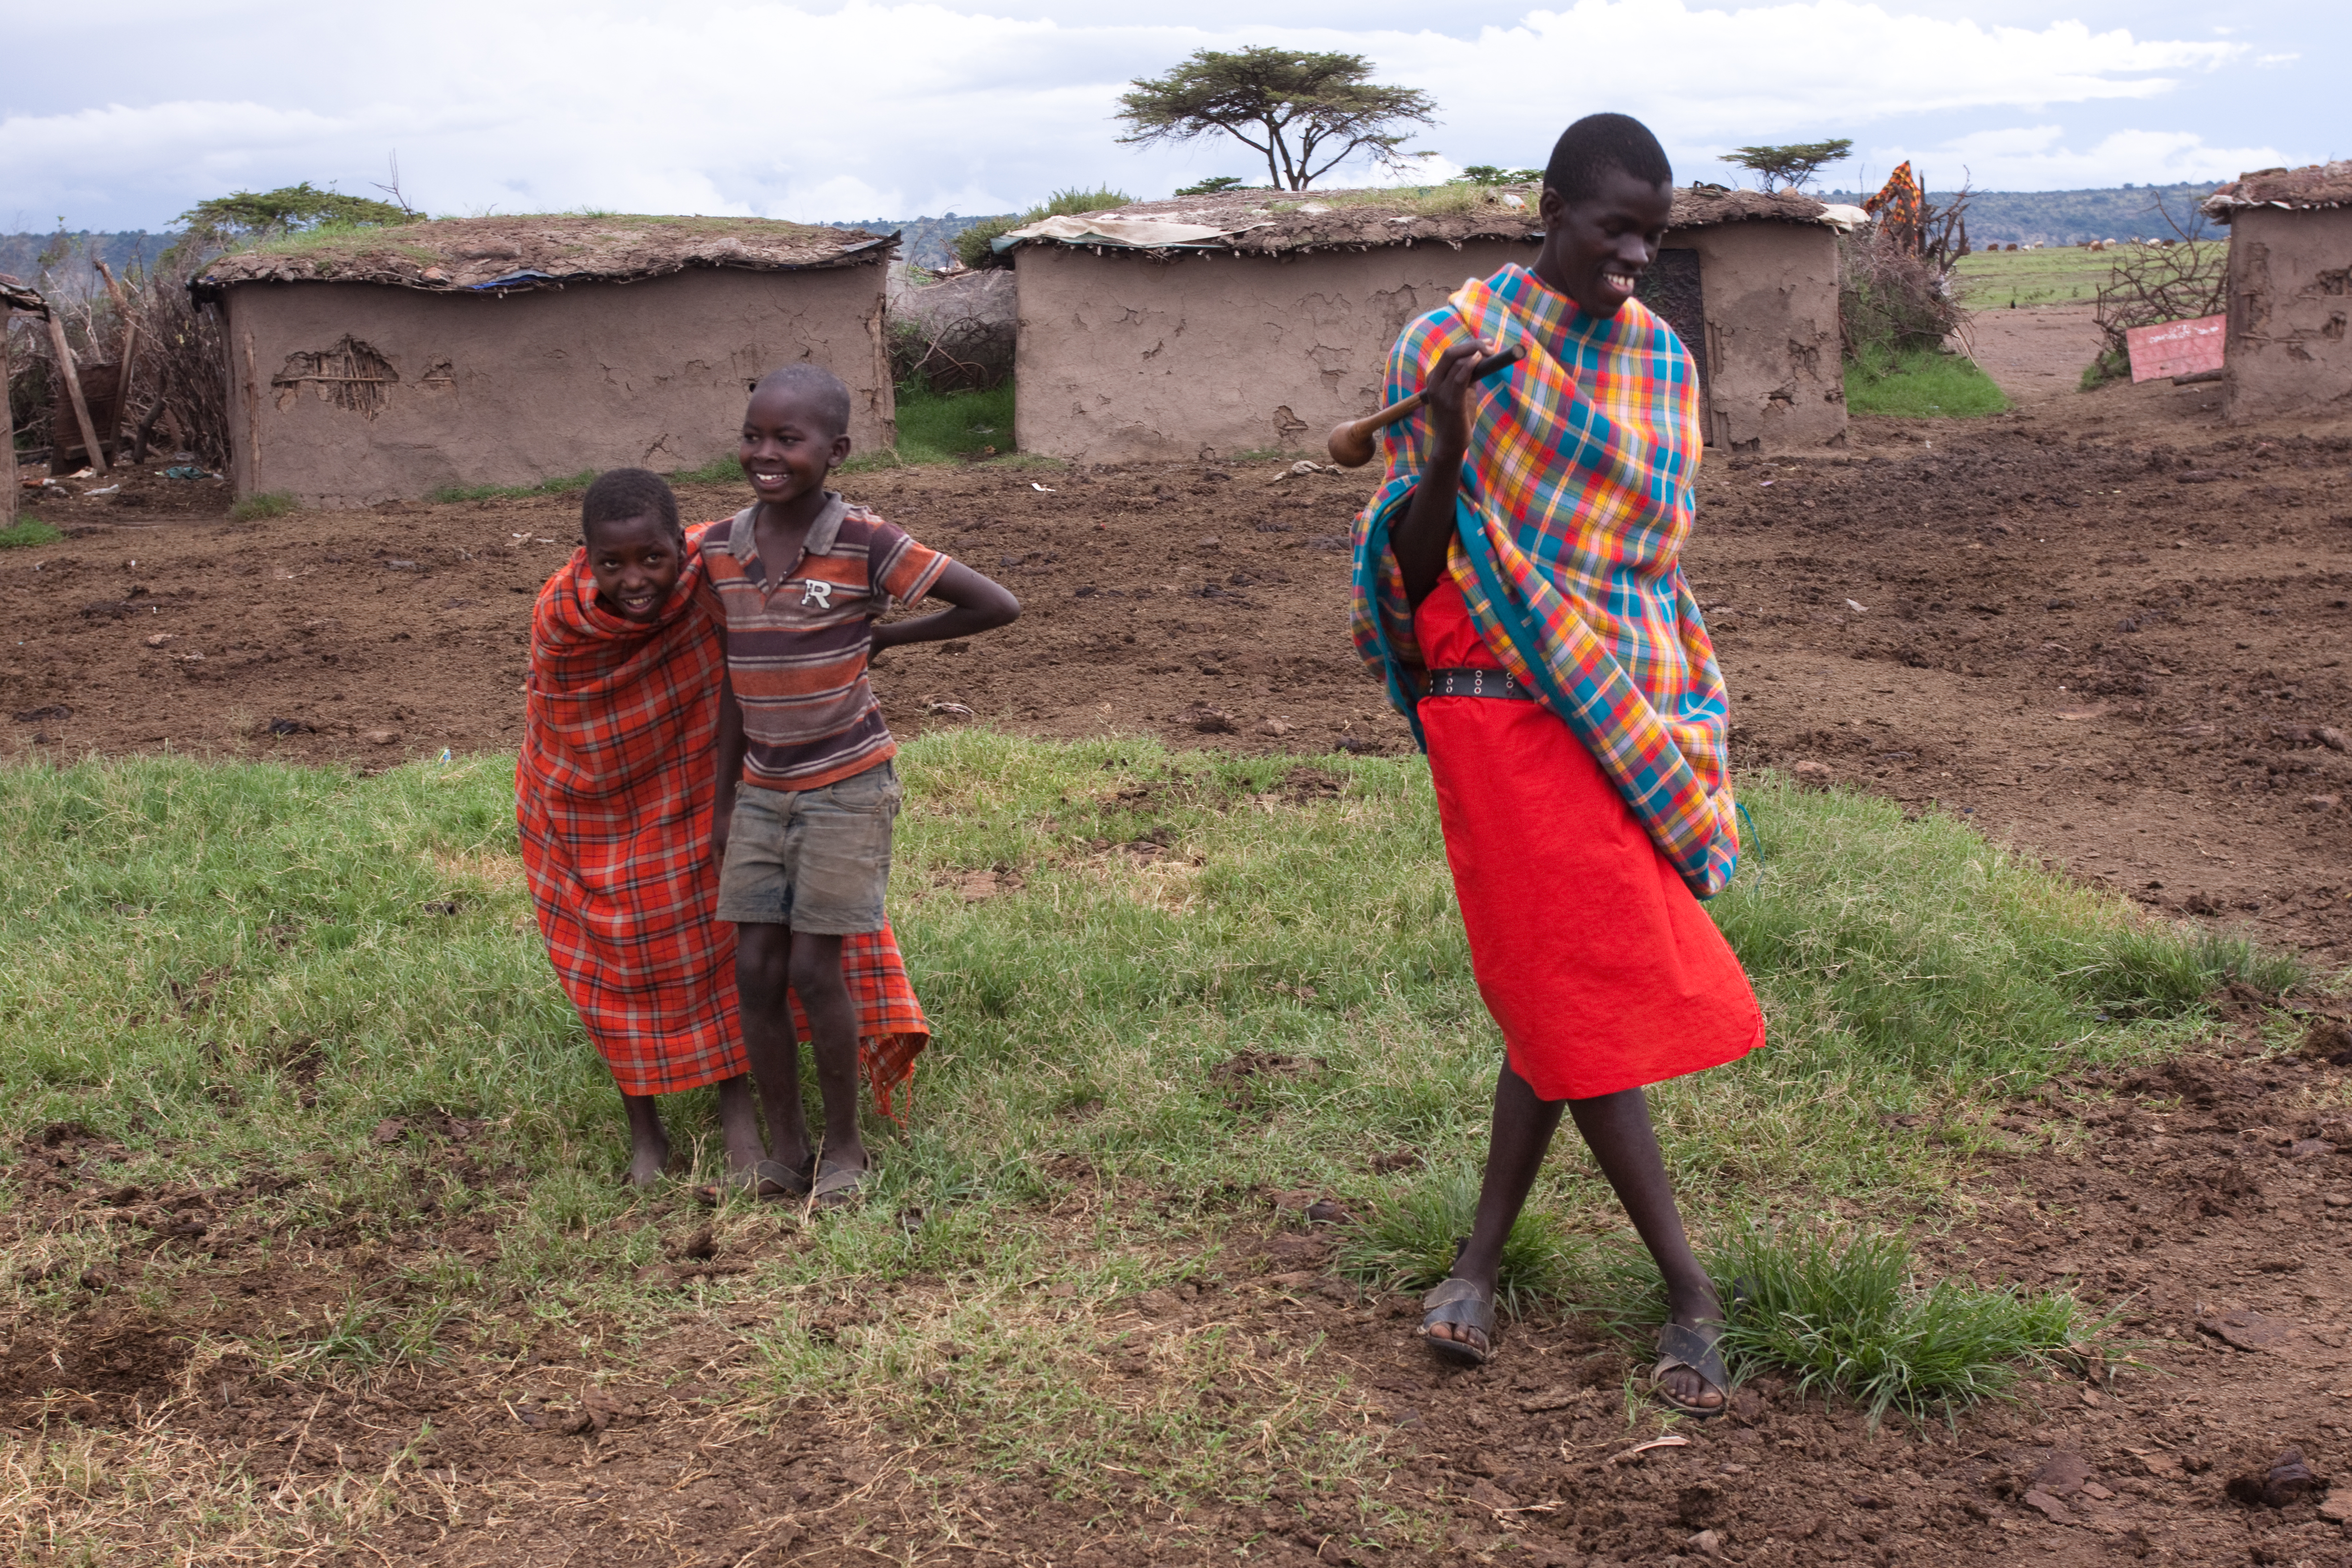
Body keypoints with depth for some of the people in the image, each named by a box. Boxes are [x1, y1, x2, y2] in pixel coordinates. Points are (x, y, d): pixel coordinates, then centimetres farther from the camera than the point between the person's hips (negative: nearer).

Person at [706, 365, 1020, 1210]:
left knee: (814, 969, -4)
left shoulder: (865, 544, -16)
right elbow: (735, 679, 9)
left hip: (847, 786, -5)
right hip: (762, 788, 5)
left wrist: (882, 636, -6)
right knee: (755, 969, 3)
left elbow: (998, 605, -14)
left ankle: (845, 1144, 15)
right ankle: (786, 1147, 18)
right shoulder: (722, 549, -1)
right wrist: (724, 802, 11)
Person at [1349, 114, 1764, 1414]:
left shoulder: (1660, 360, 10)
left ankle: (1485, 1254, 21)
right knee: (1578, 995, -4)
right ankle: (1691, 1294, 5)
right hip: (1505, 709, -5)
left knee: (1559, 991, 7)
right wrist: (1448, 444, -24)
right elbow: (1412, 566, -7)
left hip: (1633, 710, 5)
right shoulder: (1451, 344, -5)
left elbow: (1658, 562, 15)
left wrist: (1689, 730, 11)